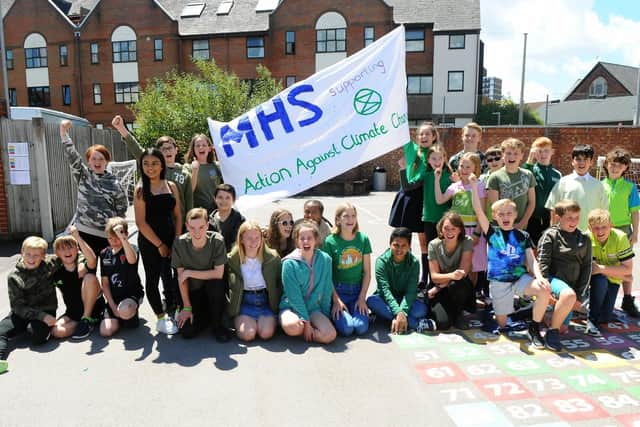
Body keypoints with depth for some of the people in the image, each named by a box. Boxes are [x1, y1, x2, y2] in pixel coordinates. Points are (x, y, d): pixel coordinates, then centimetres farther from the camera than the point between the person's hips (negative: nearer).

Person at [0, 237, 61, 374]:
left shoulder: (49, 264, -3)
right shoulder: (14, 277, -4)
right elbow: (18, 306, -9)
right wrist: (41, 316, -22)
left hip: (46, 310, -1)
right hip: (22, 313, 1)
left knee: (38, 336, -30)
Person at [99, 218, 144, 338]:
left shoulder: (131, 249, -9)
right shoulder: (104, 254, 4)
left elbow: (132, 260, -37)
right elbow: (104, 282, 5)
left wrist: (122, 237, -48)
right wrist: (113, 306, -4)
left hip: (132, 294, -4)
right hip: (113, 297, 4)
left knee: (125, 311, -37)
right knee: (105, 331, -13)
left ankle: (133, 315, 0)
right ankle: (121, 317, 19)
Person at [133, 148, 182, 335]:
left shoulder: (171, 186, 4)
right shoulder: (141, 189, -6)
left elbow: (177, 216, 6)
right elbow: (141, 222, -10)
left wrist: (177, 240, -3)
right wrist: (159, 245, -10)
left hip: (170, 239, 3)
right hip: (149, 241, -3)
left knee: (170, 276, 8)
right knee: (152, 278, 7)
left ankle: (170, 313, 27)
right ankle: (161, 318, 19)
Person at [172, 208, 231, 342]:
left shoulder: (217, 240, -21)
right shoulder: (180, 243, -16)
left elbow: (218, 274, -22)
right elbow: (181, 278, -9)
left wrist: (189, 273, -20)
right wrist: (187, 307, -9)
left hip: (213, 289, -1)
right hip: (193, 291, 1)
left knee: (216, 284, -36)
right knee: (186, 331, -16)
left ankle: (217, 324, -9)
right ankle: (207, 315, 18)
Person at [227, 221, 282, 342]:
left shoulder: (273, 258, -2)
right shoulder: (232, 259, -3)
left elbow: (279, 284, 5)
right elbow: (227, 285, 5)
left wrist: (277, 306, -2)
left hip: (265, 301, 0)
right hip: (244, 302, 0)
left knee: (266, 333, -22)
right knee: (247, 334, -22)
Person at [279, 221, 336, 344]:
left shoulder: (325, 259, -4)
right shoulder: (289, 263, -13)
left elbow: (327, 290, 3)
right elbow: (294, 296, -14)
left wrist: (325, 315, 4)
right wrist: (306, 321, -17)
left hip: (314, 307, 3)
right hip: (291, 307, -3)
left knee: (329, 335, -23)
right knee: (293, 327, -35)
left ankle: (301, 331, 2)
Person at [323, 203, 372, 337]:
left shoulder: (363, 239, 1)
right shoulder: (330, 241, -8)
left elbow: (367, 272, 4)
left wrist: (362, 298, -2)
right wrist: (336, 300, -12)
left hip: (358, 290, 3)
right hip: (337, 290, -3)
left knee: (362, 328, -16)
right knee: (347, 328, -20)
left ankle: (359, 310, 14)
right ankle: (336, 315, 10)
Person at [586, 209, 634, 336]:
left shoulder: (620, 237, -22)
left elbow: (628, 269, -21)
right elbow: (590, 267, -22)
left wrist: (601, 268, -32)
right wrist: (622, 274, -19)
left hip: (613, 279, 1)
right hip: (595, 277, -1)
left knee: (605, 318, -8)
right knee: (600, 281, -37)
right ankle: (592, 319, -17)